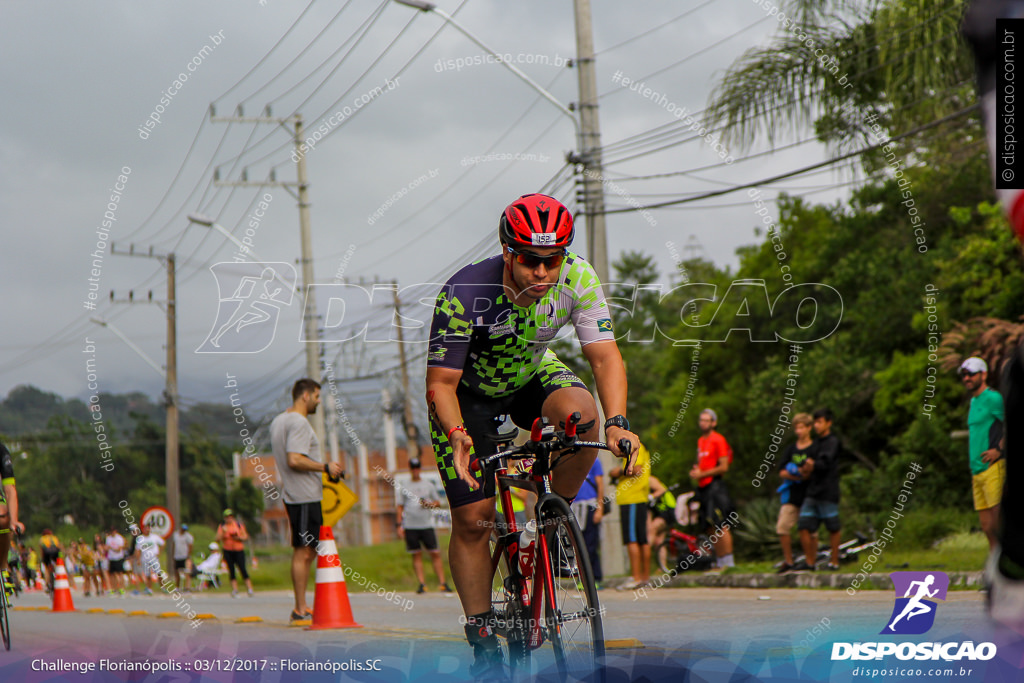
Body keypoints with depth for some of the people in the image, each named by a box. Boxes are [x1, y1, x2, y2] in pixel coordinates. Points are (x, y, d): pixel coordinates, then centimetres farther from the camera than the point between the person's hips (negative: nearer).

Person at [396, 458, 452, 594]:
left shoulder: (428, 485, 12)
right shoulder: (403, 488, 11)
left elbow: (438, 503, 14)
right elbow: (400, 507, 11)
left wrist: (429, 504, -8)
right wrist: (399, 525, 3)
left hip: (427, 525, 0)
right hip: (410, 526, 0)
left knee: (435, 554, -4)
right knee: (417, 556, -1)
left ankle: (443, 583, -4)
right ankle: (422, 584, 0)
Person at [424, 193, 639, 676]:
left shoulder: (578, 279, -25)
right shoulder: (464, 294, -34)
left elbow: (604, 355, -22)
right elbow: (441, 383, -29)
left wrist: (617, 423, -39)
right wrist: (457, 435, -48)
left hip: (531, 376, 2)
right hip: (469, 394, -2)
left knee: (580, 413, -33)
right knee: (472, 521, -8)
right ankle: (482, 641, 6)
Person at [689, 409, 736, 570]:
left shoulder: (718, 440, -7)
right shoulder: (700, 441, 19)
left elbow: (724, 467, -12)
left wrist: (702, 474, -14)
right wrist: (695, 470, 8)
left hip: (715, 485, -9)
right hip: (703, 488, 9)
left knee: (721, 526, -12)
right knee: (710, 528, 8)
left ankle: (728, 562, -12)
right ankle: (720, 562, 13)